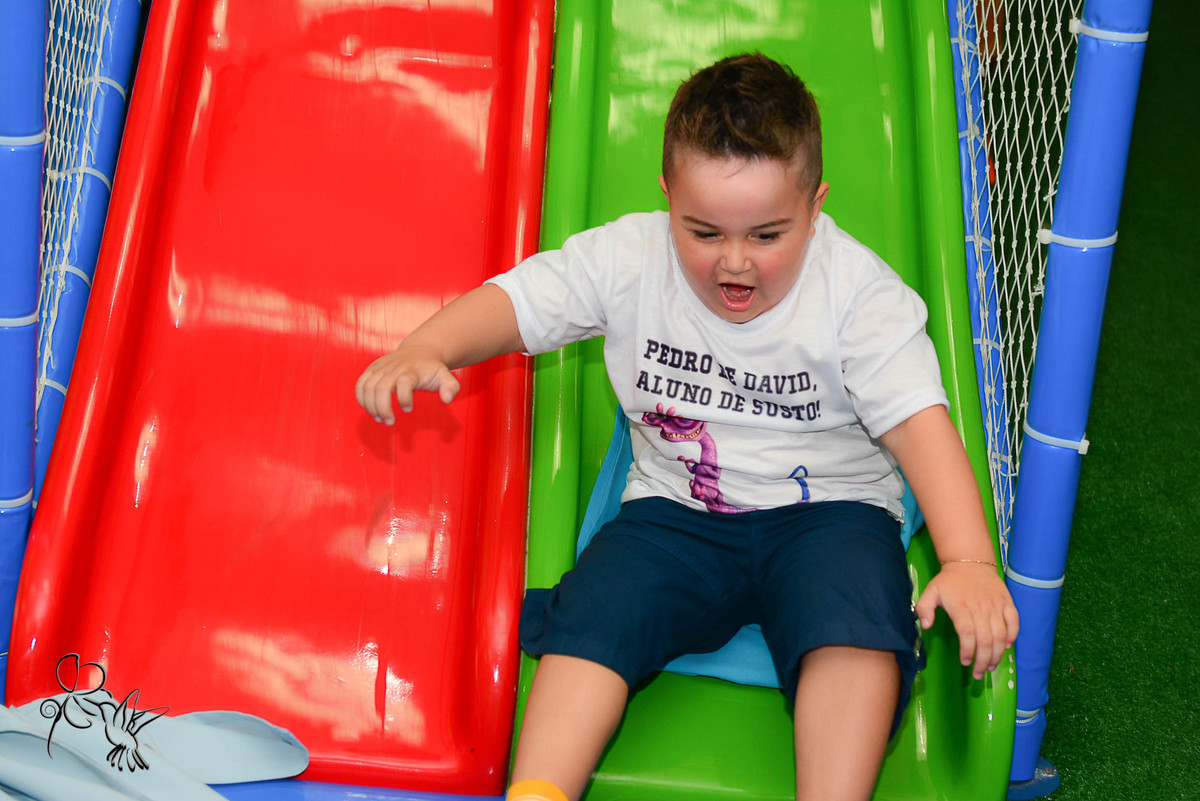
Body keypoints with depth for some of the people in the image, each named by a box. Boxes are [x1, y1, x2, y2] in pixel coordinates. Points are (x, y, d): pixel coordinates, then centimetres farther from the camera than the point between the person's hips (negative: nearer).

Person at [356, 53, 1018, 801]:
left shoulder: (859, 289, -12)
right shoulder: (630, 258, -5)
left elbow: (918, 421, -19)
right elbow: (516, 300, -7)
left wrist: (970, 561, -32)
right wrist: (421, 351, -29)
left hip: (825, 509, -2)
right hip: (678, 509, 2)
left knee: (855, 616, -32)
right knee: (594, 611, -24)